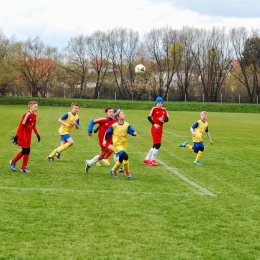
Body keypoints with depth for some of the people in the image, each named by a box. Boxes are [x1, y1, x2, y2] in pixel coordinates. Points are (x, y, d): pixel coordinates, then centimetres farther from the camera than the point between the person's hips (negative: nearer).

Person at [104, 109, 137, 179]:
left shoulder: (127, 125, -1)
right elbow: (107, 133, 5)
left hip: (124, 144, 5)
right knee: (125, 156, -23)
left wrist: (134, 133, -31)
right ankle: (127, 172, -6)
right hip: (117, 144, -5)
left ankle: (113, 170, 41)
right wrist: (105, 140, 8)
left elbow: (132, 131, -9)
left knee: (121, 160, 15)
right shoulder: (114, 126, -7)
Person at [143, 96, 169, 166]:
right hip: (154, 129, -6)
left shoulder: (164, 110, 6)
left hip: (160, 129, 6)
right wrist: (154, 124, -18)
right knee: (158, 144, -11)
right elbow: (149, 117, -8)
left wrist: (163, 120, -12)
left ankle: (147, 159, 20)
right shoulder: (154, 109, -8)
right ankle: (152, 160, 1)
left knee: (155, 145, 9)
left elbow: (167, 119, 9)